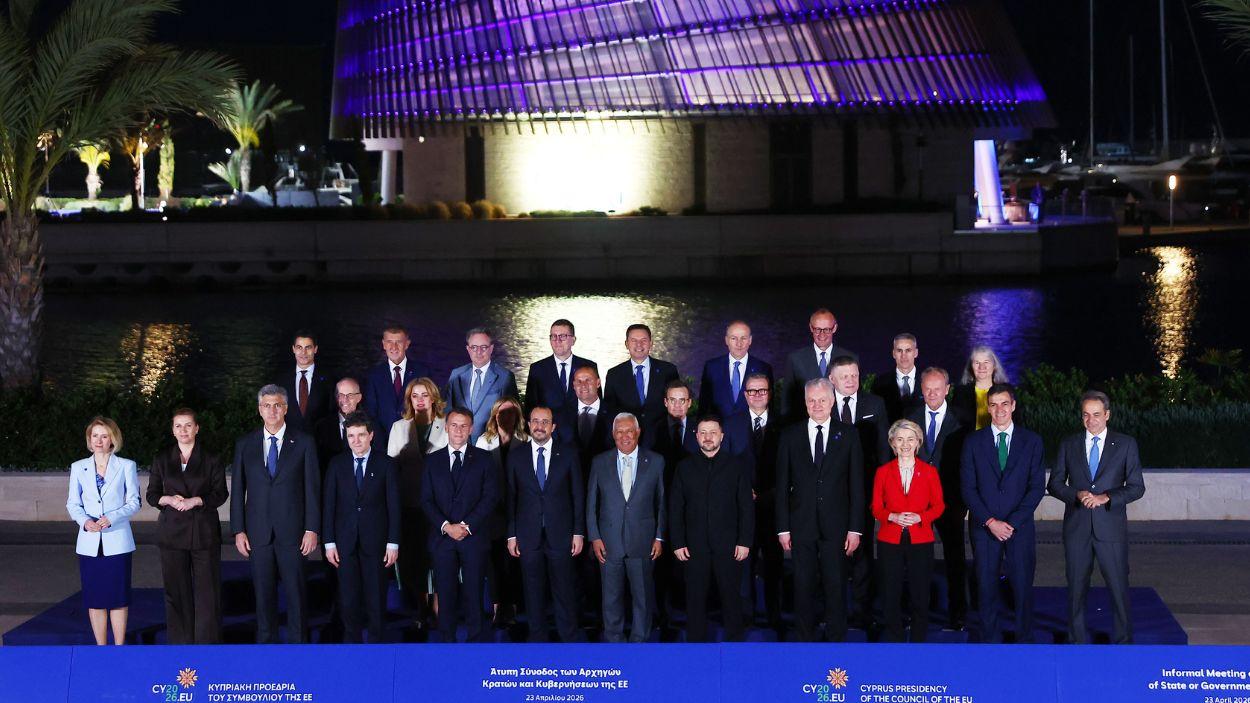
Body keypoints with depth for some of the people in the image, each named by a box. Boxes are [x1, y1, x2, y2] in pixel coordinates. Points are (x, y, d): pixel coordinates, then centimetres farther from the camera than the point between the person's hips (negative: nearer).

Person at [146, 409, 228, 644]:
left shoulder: (211, 460, 4)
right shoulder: (162, 460, 9)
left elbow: (220, 493, 2)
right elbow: (152, 494, 10)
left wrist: (196, 500, -14)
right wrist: (168, 499, -10)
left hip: (204, 532, -2)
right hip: (172, 532, 2)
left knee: (207, 588, -4)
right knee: (176, 590, 2)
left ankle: (207, 640, 2)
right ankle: (180, 641, 10)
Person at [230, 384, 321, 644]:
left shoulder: (303, 443, 3)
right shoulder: (245, 445, 8)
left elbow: (312, 488, 1)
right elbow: (238, 490, 8)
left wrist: (312, 529, -5)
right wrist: (238, 531, 1)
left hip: (292, 532, -1)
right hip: (258, 532, 2)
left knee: (296, 591, 0)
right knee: (263, 592, 5)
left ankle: (297, 642, 7)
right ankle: (265, 642, 13)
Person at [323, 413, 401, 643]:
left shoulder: (386, 464, 2)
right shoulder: (337, 464, 7)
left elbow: (393, 506, 1)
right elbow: (329, 505, 6)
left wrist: (393, 543, -5)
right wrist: (329, 543, 0)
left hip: (376, 541, -1)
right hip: (346, 542, 1)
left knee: (376, 597, 1)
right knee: (348, 598, 2)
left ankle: (377, 641, 11)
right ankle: (351, 640, 11)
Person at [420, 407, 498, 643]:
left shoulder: (483, 459, 7)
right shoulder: (432, 460, 11)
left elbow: (491, 496, -1)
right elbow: (426, 500, 5)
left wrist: (467, 525, -11)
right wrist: (446, 526, -9)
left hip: (474, 536, -1)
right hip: (442, 537, 1)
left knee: (474, 592, -1)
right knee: (446, 593, 1)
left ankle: (476, 639, 4)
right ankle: (447, 639, 6)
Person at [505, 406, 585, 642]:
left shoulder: (568, 455, 4)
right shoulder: (516, 457, 6)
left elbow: (578, 495, 4)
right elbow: (511, 498, 7)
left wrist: (579, 533, 0)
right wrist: (511, 535, 2)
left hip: (560, 535, -1)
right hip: (528, 537, 1)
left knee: (564, 591, 0)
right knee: (533, 593, 6)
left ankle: (570, 639, 8)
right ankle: (537, 638, 15)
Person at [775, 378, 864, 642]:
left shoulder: (848, 435, 4)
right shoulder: (790, 436, 6)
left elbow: (856, 485, 3)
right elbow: (782, 485, 5)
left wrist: (855, 528, -3)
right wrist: (783, 528, 0)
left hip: (835, 526, -1)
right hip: (801, 526, 1)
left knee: (836, 585, 1)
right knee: (803, 586, 4)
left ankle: (836, 639, 10)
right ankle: (805, 639, 13)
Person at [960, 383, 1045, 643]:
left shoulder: (1031, 441, 4)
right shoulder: (973, 442, 4)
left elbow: (1037, 487, 0)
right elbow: (968, 488, 0)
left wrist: (1012, 523, -10)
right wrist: (990, 521, -10)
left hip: (1020, 527, 0)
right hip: (984, 527, 0)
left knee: (1023, 587, 0)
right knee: (986, 587, 2)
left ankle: (1024, 639, 12)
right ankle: (990, 640, 12)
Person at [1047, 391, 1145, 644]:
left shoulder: (1126, 444, 3)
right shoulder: (1069, 445, 9)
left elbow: (1136, 487, 0)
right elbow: (1055, 484, 8)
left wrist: (1106, 497, -15)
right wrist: (1077, 494, -12)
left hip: (1111, 527, -2)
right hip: (1076, 528, 2)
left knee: (1119, 588, -1)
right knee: (1076, 587, 7)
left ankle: (1123, 641, 8)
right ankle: (1077, 640, 16)